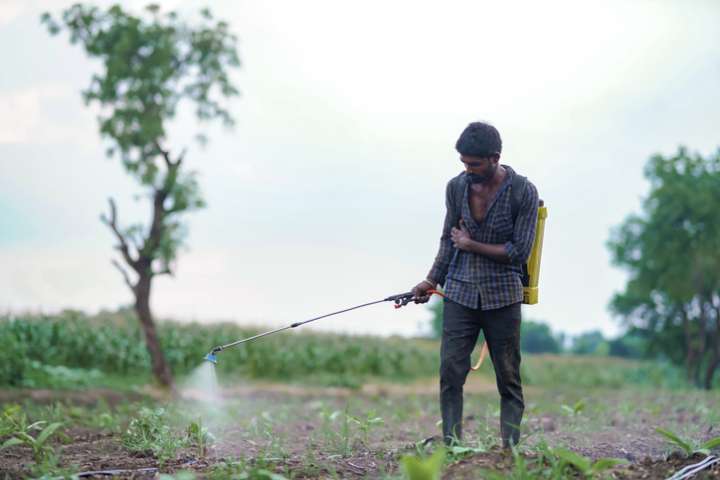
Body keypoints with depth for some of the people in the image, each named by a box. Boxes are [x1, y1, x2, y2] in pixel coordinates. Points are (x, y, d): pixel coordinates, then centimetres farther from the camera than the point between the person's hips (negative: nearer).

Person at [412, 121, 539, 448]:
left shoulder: (523, 192, -9)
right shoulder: (456, 187, 3)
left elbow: (520, 251, -12)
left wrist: (471, 245, -10)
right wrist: (432, 280, 7)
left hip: (503, 296, -3)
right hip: (460, 293, 3)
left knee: (509, 379, 3)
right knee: (450, 372, -6)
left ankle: (510, 448, 6)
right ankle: (451, 446, -3)